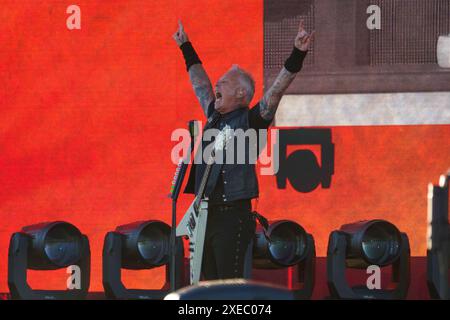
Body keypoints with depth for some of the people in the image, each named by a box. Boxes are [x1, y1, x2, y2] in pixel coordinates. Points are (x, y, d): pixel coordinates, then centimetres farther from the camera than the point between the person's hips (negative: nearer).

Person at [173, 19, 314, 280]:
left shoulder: (249, 121, -3)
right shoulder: (214, 118, 15)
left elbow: (278, 89, -13)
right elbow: (200, 83, 29)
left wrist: (297, 55, -24)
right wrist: (186, 48, 39)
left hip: (233, 217, -7)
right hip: (206, 216, 7)